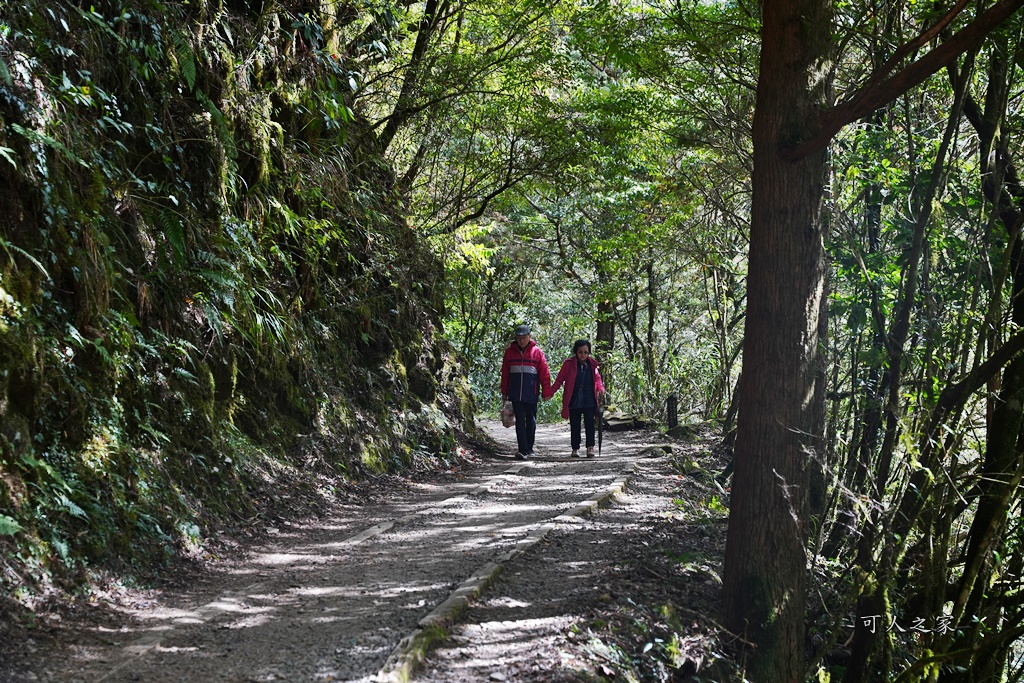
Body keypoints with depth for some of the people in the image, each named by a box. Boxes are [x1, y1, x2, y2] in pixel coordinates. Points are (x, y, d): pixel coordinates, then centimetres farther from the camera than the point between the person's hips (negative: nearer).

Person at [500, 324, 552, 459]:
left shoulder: (537, 352, -1)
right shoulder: (510, 352, 5)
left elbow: (544, 373, 0)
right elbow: (505, 373, 10)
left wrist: (546, 392, -3)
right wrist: (504, 393, 10)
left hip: (531, 394, -1)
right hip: (515, 394, 1)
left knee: (531, 421, 9)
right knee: (520, 421, -6)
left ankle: (529, 448, 22)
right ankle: (523, 450, -11)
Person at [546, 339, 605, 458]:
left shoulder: (592, 364, 3)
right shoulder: (569, 363, -4)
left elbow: (597, 378, 17)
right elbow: (559, 380, 0)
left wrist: (600, 388, -2)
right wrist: (550, 393, -8)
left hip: (589, 401, 1)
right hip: (574, 402, -1)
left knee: (589, 424, -2)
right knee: (575, 426, 6)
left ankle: (590, 447, 3)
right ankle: (575, 448, 14)